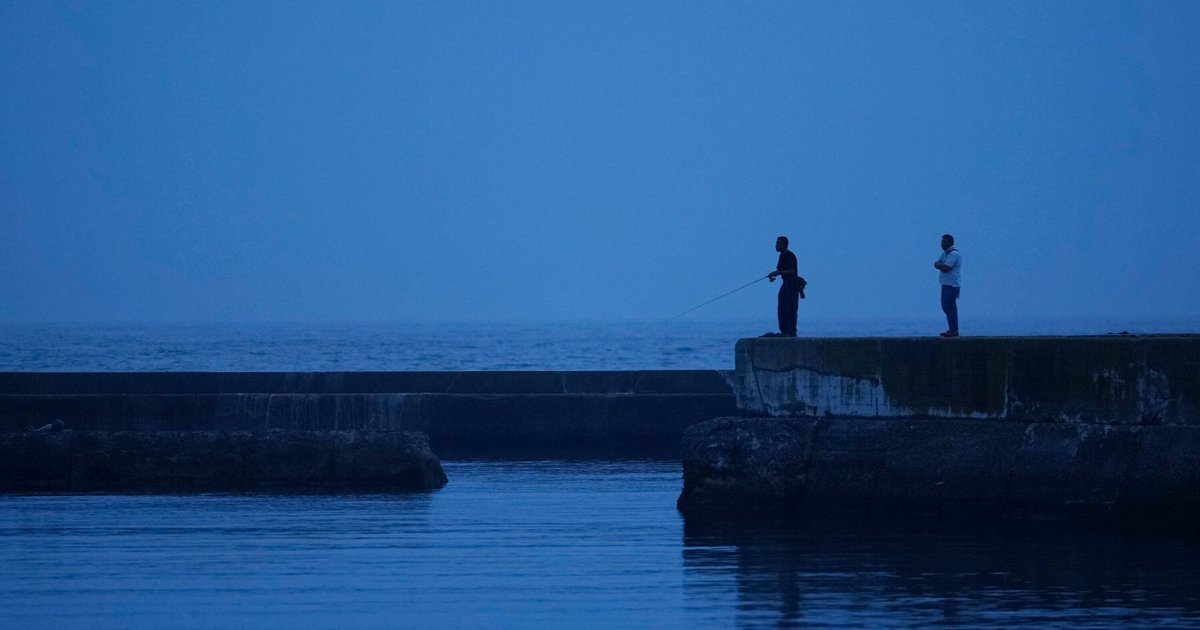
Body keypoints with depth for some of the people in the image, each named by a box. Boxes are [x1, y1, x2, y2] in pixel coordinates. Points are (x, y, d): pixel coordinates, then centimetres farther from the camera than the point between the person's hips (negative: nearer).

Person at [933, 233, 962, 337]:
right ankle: (952, 329, 16)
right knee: (946, 306, 11)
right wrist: (942, 265, -11)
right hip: (946, 285, 10)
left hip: (952, 285, -10)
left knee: (950, 307, -10)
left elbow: (945, 269, -20)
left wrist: (939, 265, 0)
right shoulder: (945, 253, 18)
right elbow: (936, 264, 9)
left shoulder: (954, 254, -13)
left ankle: (954, 331, -9)